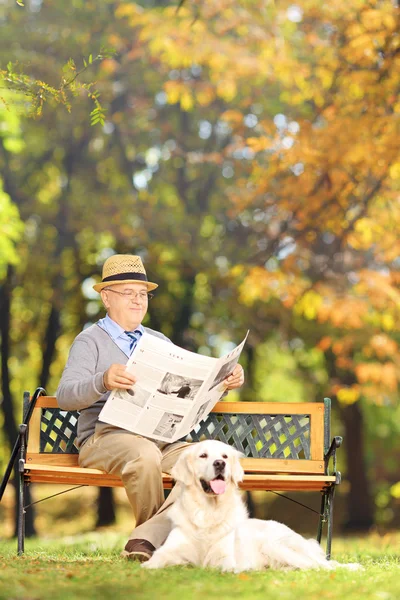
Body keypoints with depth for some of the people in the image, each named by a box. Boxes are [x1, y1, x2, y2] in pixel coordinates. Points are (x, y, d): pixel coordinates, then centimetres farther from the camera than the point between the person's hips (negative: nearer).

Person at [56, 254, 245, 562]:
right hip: (106, 437, -5)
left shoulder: (159, 341, 26)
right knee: (144, 455, -38)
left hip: (163, 440, 5)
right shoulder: (91, 340, 8)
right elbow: (65, 396, -8)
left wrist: (225, 383, -2)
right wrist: (103, 382, -29)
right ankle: (162, 535, -15)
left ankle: (146, 539, -31)